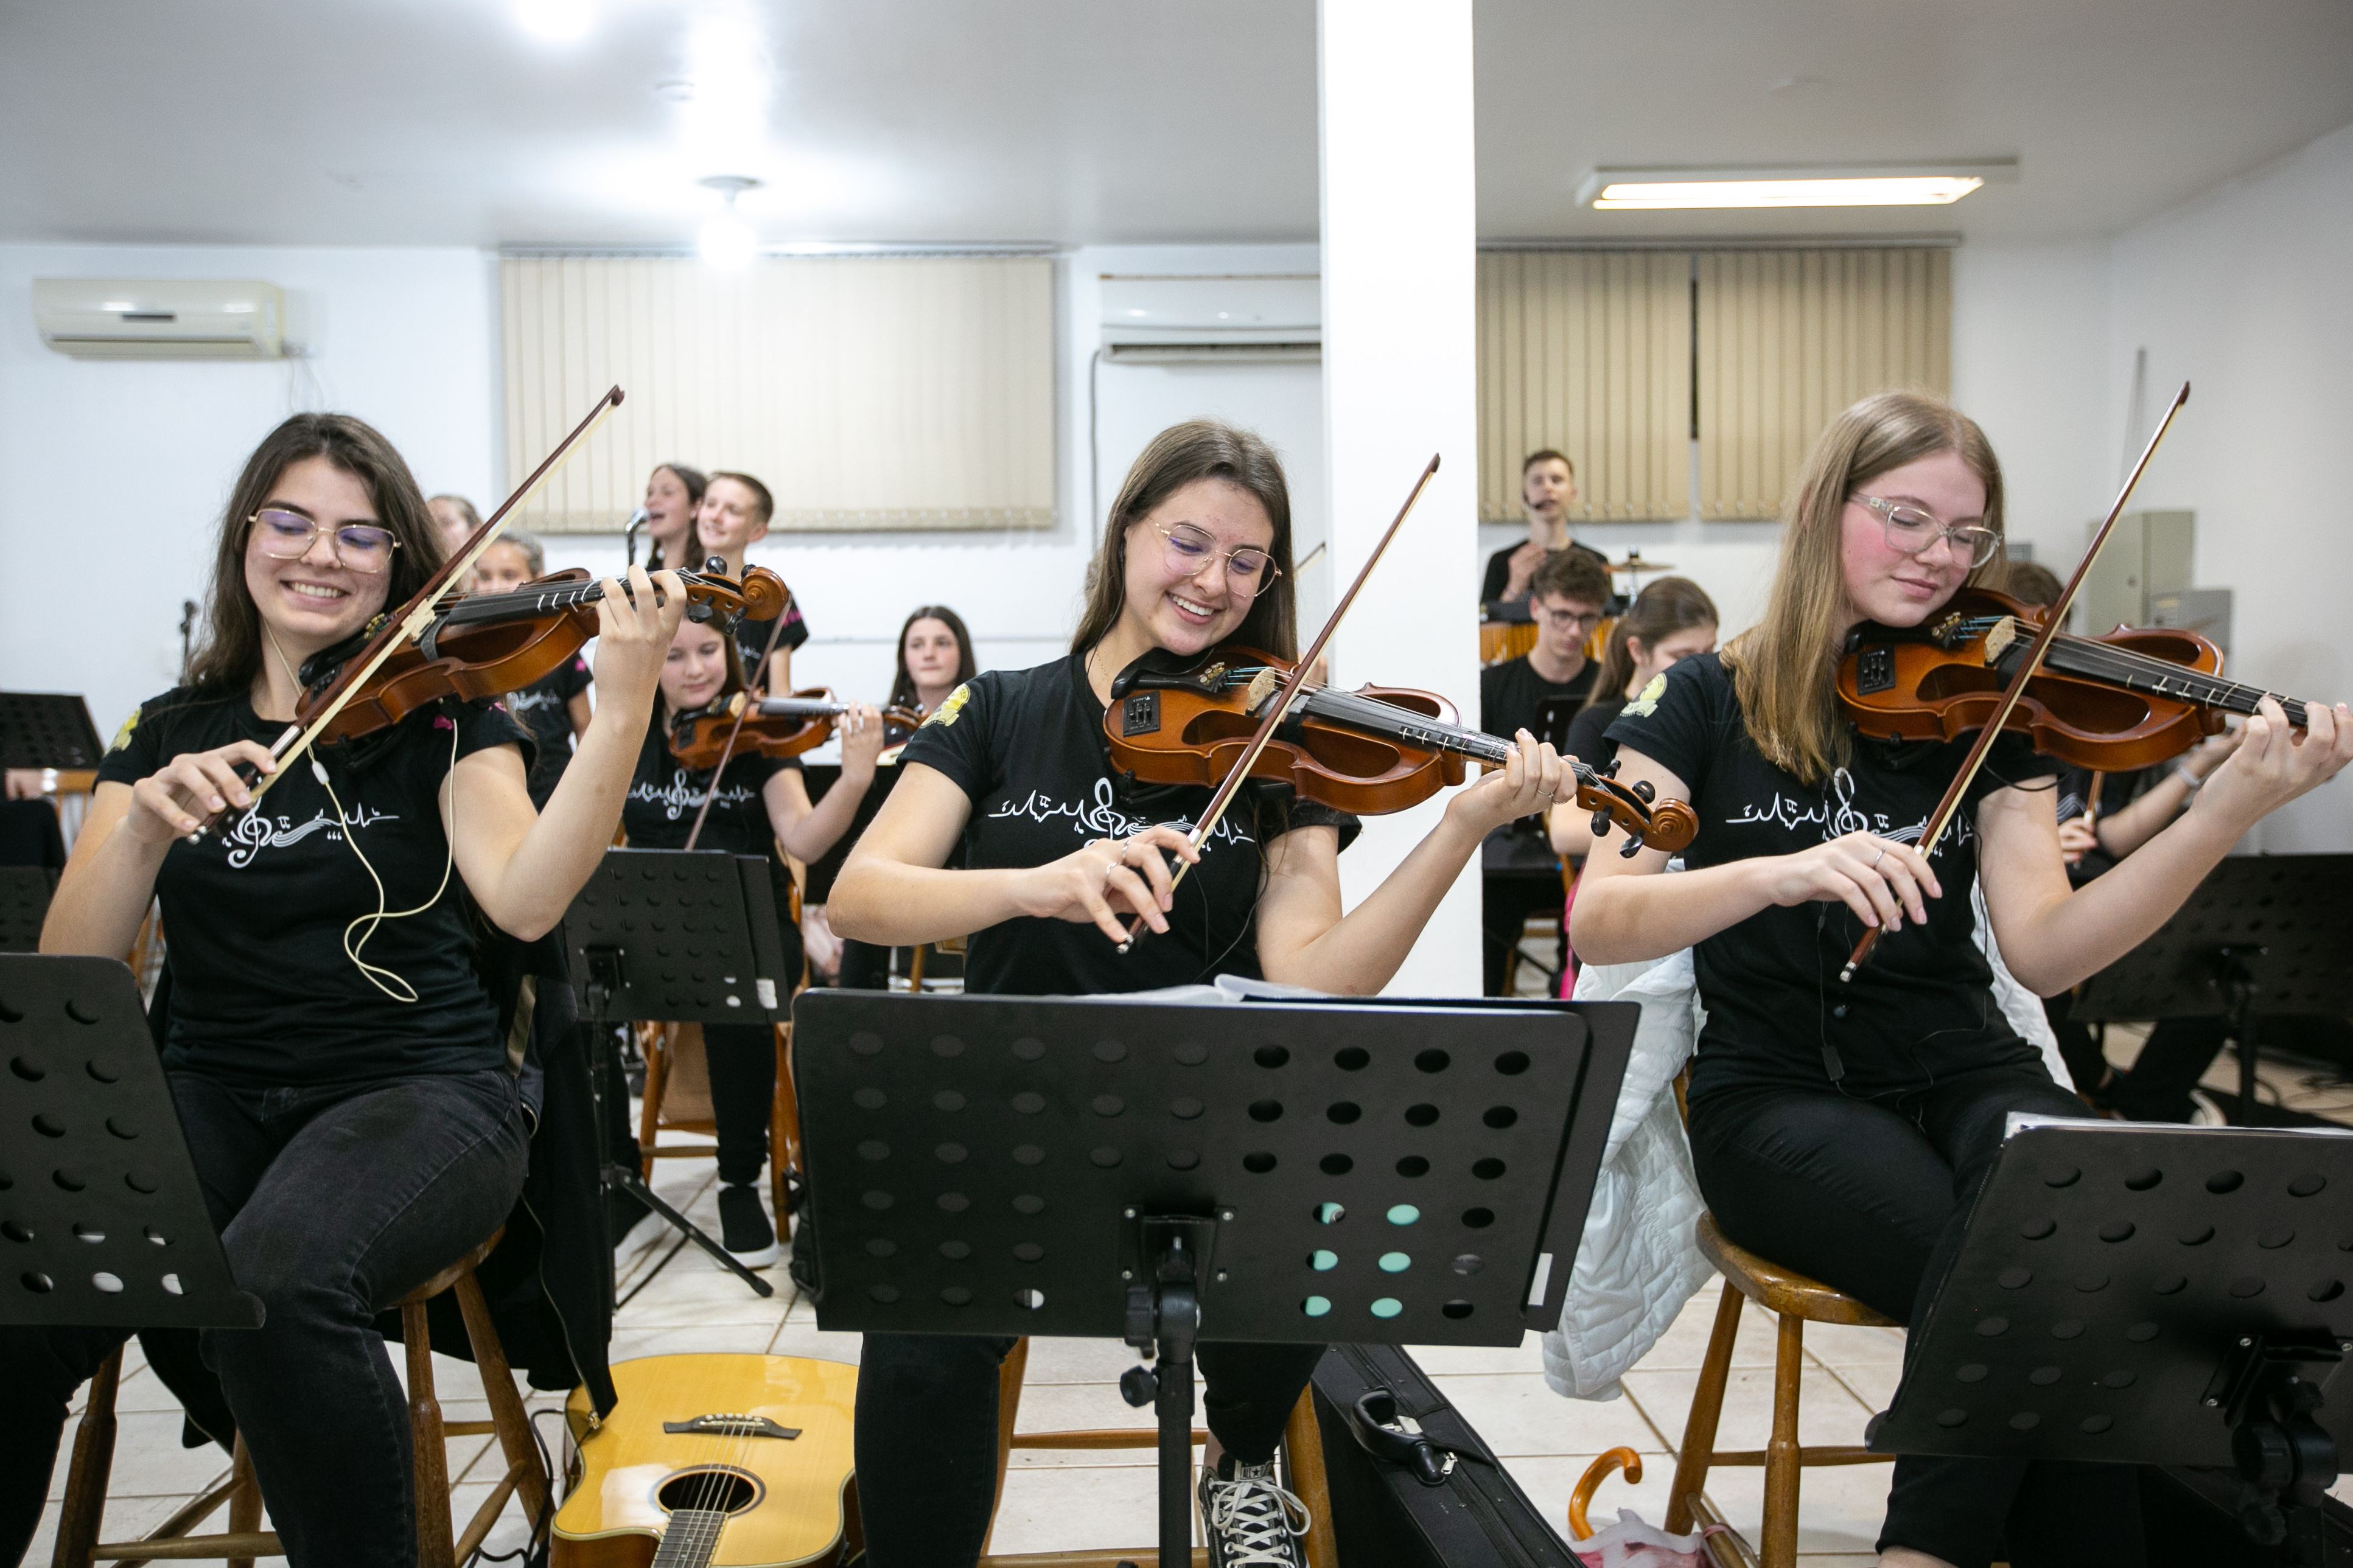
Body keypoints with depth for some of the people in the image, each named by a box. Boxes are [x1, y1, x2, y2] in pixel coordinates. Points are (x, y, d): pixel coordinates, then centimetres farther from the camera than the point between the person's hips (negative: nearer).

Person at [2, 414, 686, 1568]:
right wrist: (144, 829, -18)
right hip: (211, 1096, 3)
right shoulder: (167, 736, 12)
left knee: (275, 1289, -33)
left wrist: (624, 711, -29)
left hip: (420, 1086, -3)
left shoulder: (443, 716, 3)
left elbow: (525, 902, -17)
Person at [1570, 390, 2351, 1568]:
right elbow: (1597, 923, -11)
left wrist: (2227, 813, -20)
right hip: (1777, 1092, -3)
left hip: (1959, 1071, 3)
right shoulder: (1713, 700, 1)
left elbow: (2043, 950, -6)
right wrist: (1778, 872, -28)